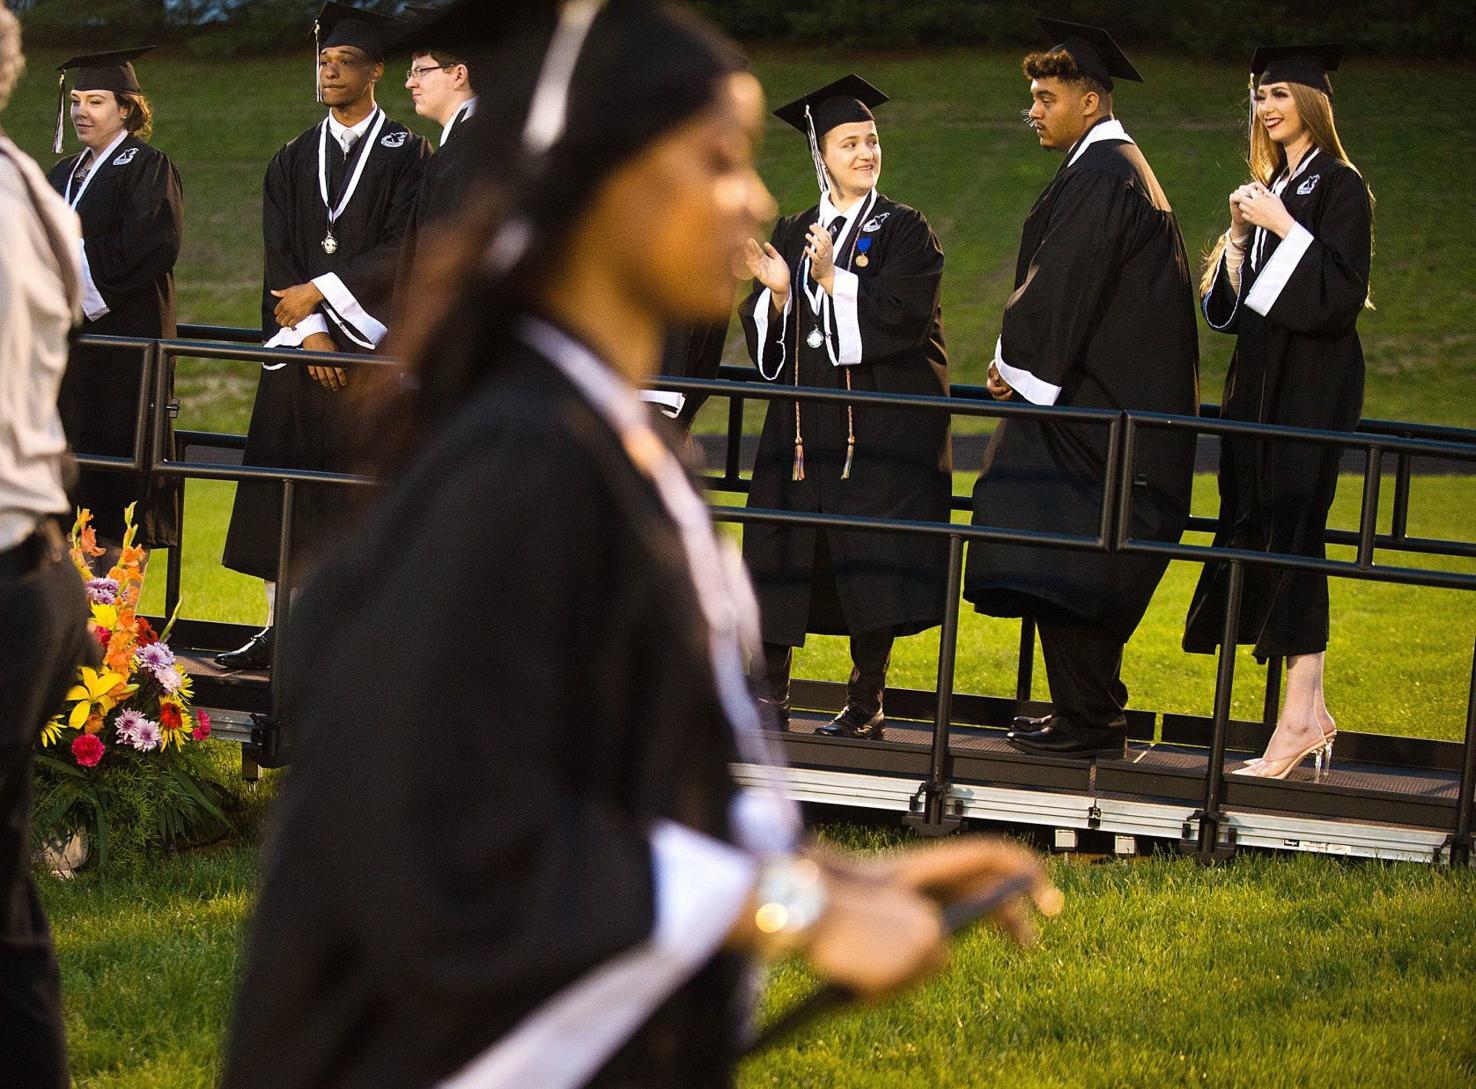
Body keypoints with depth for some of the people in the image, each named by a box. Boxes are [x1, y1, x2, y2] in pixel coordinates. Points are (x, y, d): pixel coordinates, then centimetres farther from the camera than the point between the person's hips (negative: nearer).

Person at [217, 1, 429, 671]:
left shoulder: (406, 155, 2)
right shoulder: (293, 162, 14)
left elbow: (405, 248, -8)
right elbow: (278, 256, 6)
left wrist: (321, 290, -11)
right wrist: (309, 329, -8)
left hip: (375, 348, -4)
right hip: (300, 346, 5)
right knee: (283, 493, 2)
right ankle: (279, 627, 6)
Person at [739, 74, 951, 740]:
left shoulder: (905, 231, 1)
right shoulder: (792, 234, 12)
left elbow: (904, 315, -13)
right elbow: (763, 335, 10)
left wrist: (833, 281, -17)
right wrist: (776, 292, -10)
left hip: (882, 429, -4)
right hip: (803, 428, 4)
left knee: (873, 563, -4)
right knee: (780, 556, 1)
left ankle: (865, 703, 4)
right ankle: (769, 694, 9)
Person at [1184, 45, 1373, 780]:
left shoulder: (1338, 187, -7)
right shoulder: (1268, 186, 17)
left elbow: (1344, 291, -17)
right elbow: (1233, 302, 16)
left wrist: (1284, 229, -19)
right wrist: (1238, 238, -1)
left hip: (1312, 382, -8)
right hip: (1260, 378, 8)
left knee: (1290, 530, -13)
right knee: (1257, 530, 4)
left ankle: (1300, 714, -13)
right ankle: (1309, 712, 7)